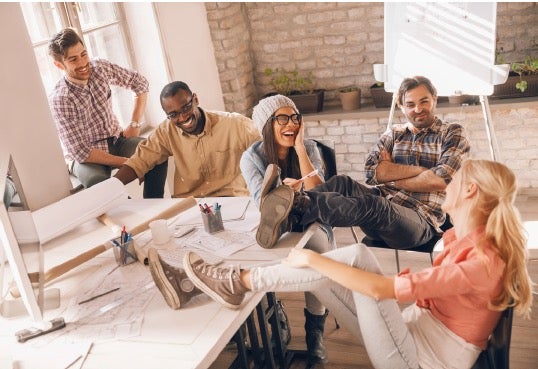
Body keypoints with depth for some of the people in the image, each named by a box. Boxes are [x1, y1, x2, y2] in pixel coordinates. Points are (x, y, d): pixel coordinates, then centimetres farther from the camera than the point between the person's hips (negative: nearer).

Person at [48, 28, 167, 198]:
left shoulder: (100, 68, -8)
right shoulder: (59, 99, -22)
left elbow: (139, 82, 7)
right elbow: (81, 153, -23)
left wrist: (135, 124, -2)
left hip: (116, 140, 5)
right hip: (86, 156, -4)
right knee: (100, 183, -37)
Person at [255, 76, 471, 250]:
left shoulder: (453, 134, 11)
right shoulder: (393, 134, 22)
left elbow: (439, 180, -7)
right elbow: (373, 170, 2)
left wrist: (392, 179, 0)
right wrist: (418, 170, -5)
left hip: (419, 218, -4)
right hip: (382, 199, 4)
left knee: (372, 205, -38)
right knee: (342, 183, -29)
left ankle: (298, 204, -55)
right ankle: (290, 213, -54)